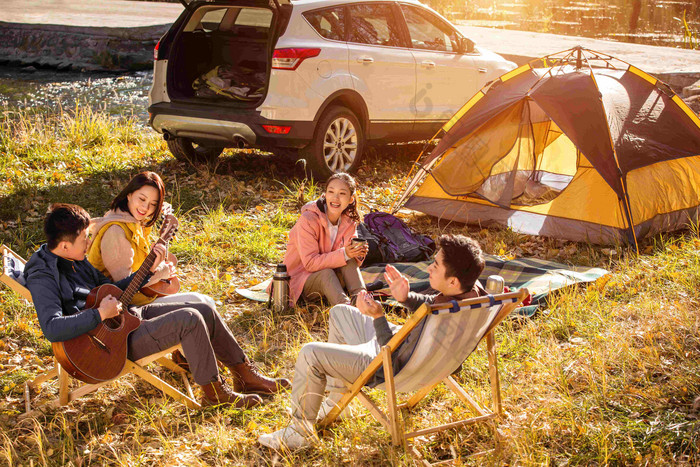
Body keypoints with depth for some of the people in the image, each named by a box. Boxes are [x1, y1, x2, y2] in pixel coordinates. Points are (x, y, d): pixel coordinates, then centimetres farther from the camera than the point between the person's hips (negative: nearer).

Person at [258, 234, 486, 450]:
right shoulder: (472, 288, -14)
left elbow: (395, 361, -29)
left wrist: (378, 317, -32)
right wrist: (406, 297, -8)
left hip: (389, 369, -10)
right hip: (400, 340, 10)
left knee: (310, 354, -13)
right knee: (340, 313, 25)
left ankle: (301, 431, 7)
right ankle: (336, 403, 33)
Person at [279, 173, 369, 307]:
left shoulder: (349, 222, -2)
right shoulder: (308, 219, -21)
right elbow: (310, 263, -25)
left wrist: (359, 254, -25)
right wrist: (344, 254, -35)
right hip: (300, 279, -6)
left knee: (350, 260, -22)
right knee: (326, 274, -36)